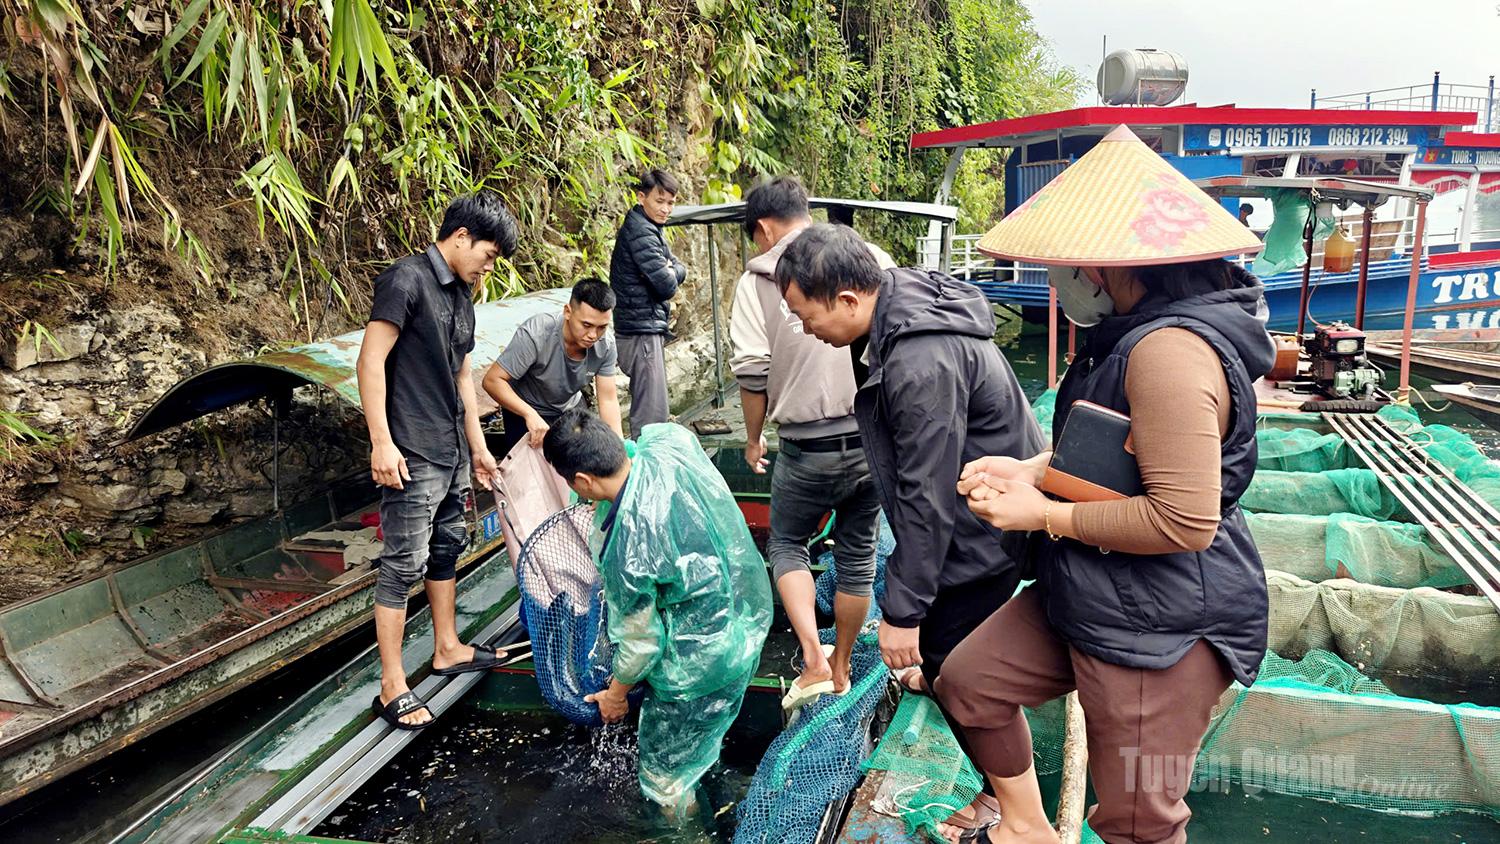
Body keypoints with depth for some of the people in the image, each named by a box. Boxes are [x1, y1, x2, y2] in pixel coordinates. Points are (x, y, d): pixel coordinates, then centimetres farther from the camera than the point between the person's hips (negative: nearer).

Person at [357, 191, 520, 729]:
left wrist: (477, 446, 20)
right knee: (404, 563, -4)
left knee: (447, 548, 18)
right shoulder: (407, 280, -13)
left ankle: (447, 649, 33)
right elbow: (371, 361, -17)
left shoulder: (461, 294, 14)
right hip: (412, 456, -9)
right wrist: (381, 442, -20)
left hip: (452, 452, 9)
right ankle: (392, 687, 5)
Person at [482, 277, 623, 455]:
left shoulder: (605, 345, -21)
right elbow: (492, 380, -32)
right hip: (524, 409, -4)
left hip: (570, 407, 5)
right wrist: (531, 415, -45)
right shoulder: (535, 335, -34)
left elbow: (608, 399, -15)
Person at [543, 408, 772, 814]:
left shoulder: (625, 553, -33)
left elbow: (641, 641, -16)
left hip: (702, 663, -9)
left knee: (666, 773, 16)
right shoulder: (669, 441, -16)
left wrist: (615, 694, 3)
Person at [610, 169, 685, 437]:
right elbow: (668, 287, -20)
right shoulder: (641, 232, -16)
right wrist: (669, 274, 1)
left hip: (649, 328, 11)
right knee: (652, 415, -10)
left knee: (647, 410, 18)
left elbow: (680, 270, 13)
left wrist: (669, 270, -8)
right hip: (642, 332, -11)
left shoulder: (650, 228, 16)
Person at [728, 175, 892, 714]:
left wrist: (753, 438, 8)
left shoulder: (759, 278, -4)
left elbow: (751, 372, -7)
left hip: (810, 447, -3)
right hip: (877, 438, 4)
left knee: (786, 544, 20)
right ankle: (841, 667, 35)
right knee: (858, 554, 19)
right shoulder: (874, 259, 4)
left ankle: (814, 662, 6)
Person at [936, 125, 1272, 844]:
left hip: (1160, 630, -10)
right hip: (1087, 598, 11)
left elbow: (1185, 519, -29)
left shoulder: (1170, 349, -26)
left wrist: (1044, 514, -18)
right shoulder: (1129, 334, 7)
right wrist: (1028, 469, 1)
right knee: (968, 681, 17)